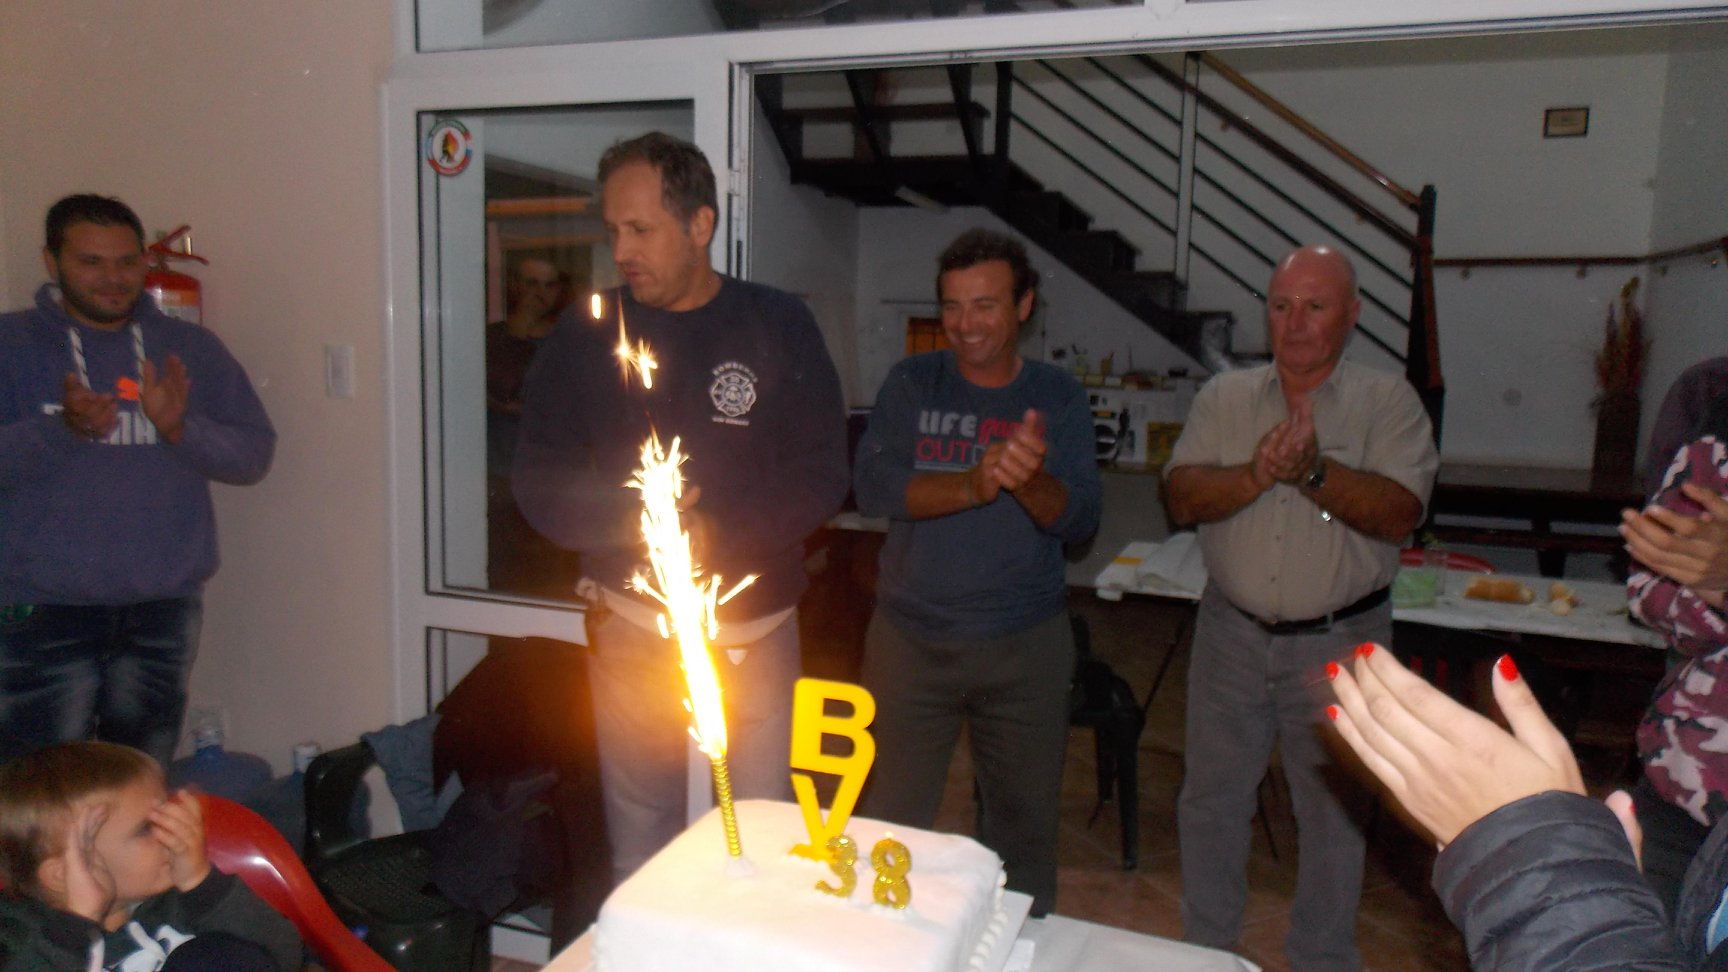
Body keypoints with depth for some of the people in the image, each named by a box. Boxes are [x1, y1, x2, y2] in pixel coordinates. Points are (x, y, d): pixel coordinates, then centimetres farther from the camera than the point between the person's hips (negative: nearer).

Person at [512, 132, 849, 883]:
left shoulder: (778, 327, 0)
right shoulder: (585, 337, 2)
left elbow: (821, 475, -5)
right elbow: (539, 484, -1)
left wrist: (720, 530, -18)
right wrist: (631, 519, -18)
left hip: (756, 630, 0)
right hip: (632, 626, 1)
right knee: (638, 850, 10)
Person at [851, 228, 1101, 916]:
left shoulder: (1058, 397, 2)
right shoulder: (911, 383, 0)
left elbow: (1079, 520, -8)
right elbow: (872, 487, -13)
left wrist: (1030, 480, -29)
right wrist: (975, 484, -27)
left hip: (1026, 646, 1)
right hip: (909, 636, 0)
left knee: (1025, 820, 14)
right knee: (889, 824, 10)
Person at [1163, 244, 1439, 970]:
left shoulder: (1388, 402, -3)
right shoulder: (1224, 398, 3)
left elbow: (1399, 514, -16)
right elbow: (1182, 498, -8)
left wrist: (1314, 470, -30)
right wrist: (1257, 474, -25)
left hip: (1339, 643, -2)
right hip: (1233, 633, 2)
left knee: (1334, 814, 12)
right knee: (1210, 802, 14)